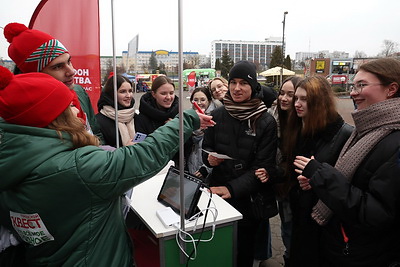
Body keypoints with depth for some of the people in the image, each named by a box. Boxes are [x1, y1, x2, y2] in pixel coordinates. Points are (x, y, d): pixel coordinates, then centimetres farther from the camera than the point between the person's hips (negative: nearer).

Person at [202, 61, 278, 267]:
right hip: (218, 194, 2)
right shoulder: (217, 115, -2)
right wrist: (209, 158, -13)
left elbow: (264, 167, -12)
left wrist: (233, 188, -21)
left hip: (249, 199, -2)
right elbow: (206, 149, 11)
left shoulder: (266, 122, -11)